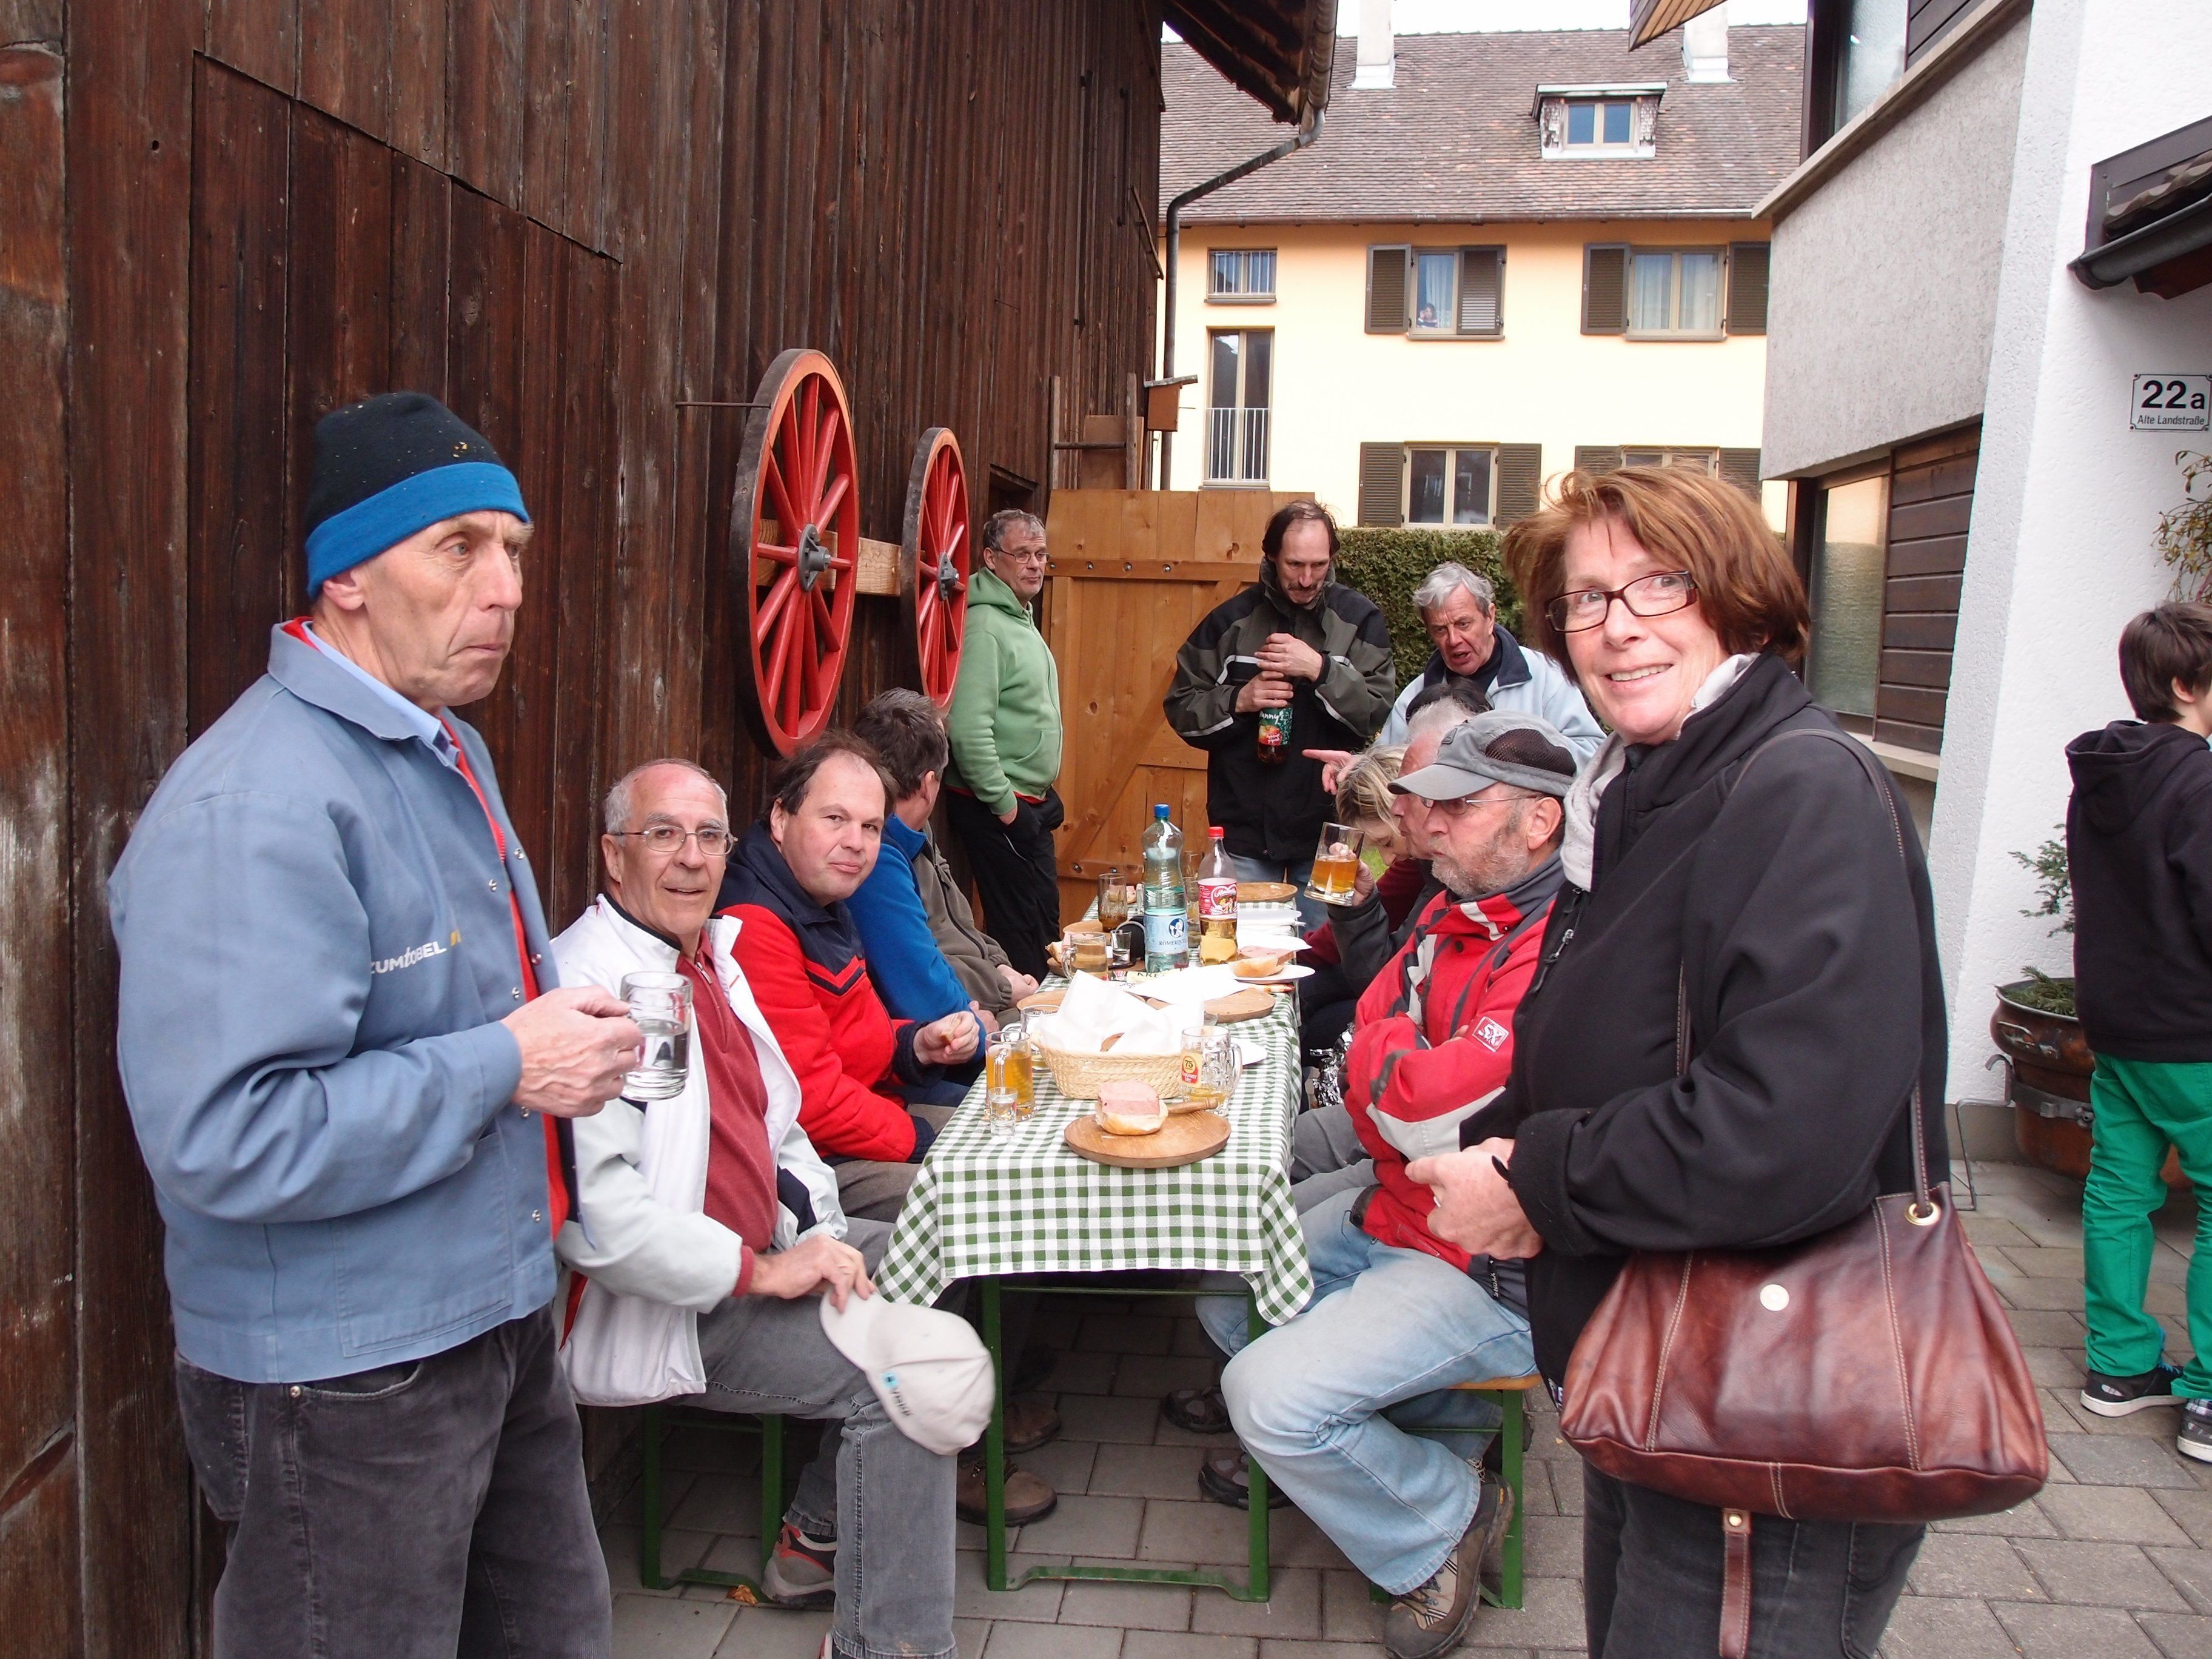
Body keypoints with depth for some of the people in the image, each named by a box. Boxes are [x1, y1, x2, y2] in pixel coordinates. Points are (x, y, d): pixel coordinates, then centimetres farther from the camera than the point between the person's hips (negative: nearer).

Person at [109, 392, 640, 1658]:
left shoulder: (446, 750, 9)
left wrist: (573, 1021, 3)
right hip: (343, 1391, -9)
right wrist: (503, 1067, -24)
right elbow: (224, 1142, -31)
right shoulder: (254, 808, -24)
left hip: (504, 1323, 9)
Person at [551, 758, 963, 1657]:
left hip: (765, 1246, 10)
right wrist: (763, 1272, -23)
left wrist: (819, 1239, 0)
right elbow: (600, 1219, -30)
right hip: (672, 1308, -10)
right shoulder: (591, 986, -22)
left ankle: (823, 1533, 16)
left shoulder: (710, 955, 8)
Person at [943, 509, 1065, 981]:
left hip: (1030, 805, 10)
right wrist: (1005, 805, -19)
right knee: (1021, 935, -6)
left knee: (1045, 925, 16)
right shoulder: (984, 626, -17)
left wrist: (1039, 796, 19)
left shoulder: (1022, 620, 15)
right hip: (999, 812, -10)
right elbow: (968, 730, -26)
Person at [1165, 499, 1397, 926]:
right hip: (1245, 829, 1)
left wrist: (1321, 670, -20)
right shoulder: (1231, 619, 4)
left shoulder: (1358, 618, 1)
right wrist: (1239, 700, -13)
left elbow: (1381, 713, -8)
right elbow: (1181, 708, 4)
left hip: (1327, 828, -1)